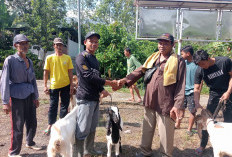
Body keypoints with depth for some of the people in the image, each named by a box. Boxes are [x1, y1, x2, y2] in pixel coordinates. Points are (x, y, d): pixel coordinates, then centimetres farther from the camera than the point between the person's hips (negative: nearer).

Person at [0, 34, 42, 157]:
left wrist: (36, 97, 18)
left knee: (32, 122, 13)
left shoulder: (29, 61, 10)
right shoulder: (10, 60, -7)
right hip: (16, 96, -5)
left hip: (29, 95, 6)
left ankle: (30, 142, 38)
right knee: (18, 126, 1)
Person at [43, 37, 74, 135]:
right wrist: (45, 86, -2)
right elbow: (46, 72, 2)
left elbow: (70, 72, 3)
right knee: (53, 106, 8)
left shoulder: (67, 58, 2)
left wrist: (71, 85, -1)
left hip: (66, 85, 1)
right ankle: (50, 125, 23)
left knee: (64, 106, 9)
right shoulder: (49, 58, 1)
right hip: (54, 85, -1)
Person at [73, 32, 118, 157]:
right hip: (85, 98, -8)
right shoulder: (81, 57, -9)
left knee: (92, 127, 17)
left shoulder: (95, 59, 17)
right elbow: (89, 76, -20)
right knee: (83, 129, -4)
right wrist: (110, 83, -16)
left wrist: (101, 90, -2)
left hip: (95, 97, 9)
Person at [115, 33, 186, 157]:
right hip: (149, 102, 6)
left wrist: (176, 105, -17)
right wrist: (125, 80, -9)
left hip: (165, 104, -5)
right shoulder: (152, 58, 11)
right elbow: (140, 71, 5)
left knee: (165, 134, 8)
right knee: (147, 130, 20)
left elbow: (180, 85, -10)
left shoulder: (178, 61, -6)